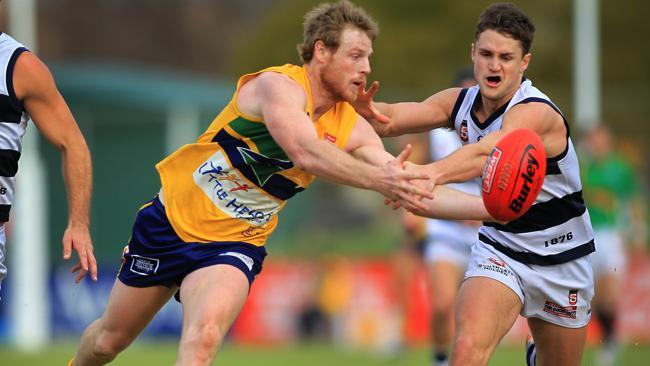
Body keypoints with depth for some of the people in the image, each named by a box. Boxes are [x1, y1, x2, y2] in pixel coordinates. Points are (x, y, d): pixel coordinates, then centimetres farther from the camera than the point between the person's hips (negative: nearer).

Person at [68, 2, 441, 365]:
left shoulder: (352, 127, -5)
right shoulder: (279, 85, -22)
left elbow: (407, 187, -11)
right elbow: (305, 153, -40)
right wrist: (377, 179, -49)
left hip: (234, 245, 3)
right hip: (174, 217, -3)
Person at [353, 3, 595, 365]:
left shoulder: (537, 113, -27)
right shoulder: (460, 102, -7)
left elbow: (488, 153, -47)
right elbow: (393, 117, -18)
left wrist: (431, 173, -66)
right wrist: (368, 109, -44)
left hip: (562, 263, -3)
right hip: (499, 250, 3)